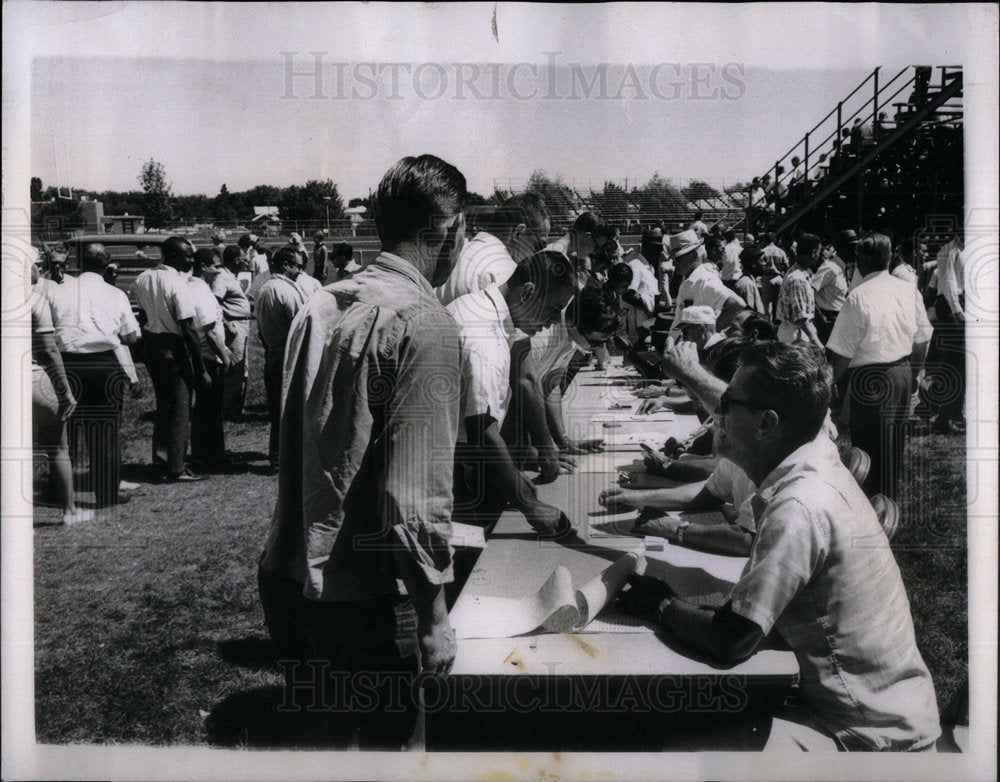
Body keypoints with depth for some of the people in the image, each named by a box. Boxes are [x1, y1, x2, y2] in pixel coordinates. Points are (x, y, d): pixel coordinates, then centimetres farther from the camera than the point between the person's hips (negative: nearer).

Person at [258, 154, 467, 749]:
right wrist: (433, 617, -13)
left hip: (286, 572, 8)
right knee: (384, 736, 11)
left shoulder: (319, 306, 6)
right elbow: (417, 494, -21)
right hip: (361, 594, -7)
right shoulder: (425, 325, -18)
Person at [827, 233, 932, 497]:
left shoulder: (859, 297, -18)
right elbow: (922, 340, 9)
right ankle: (889, 502, 33)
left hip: (870, 381, -6)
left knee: (870, 448, 4)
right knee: (894, 446, 19)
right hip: (902, 375, 7)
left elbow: (842, 353, -16)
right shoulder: (909, 291, 1)